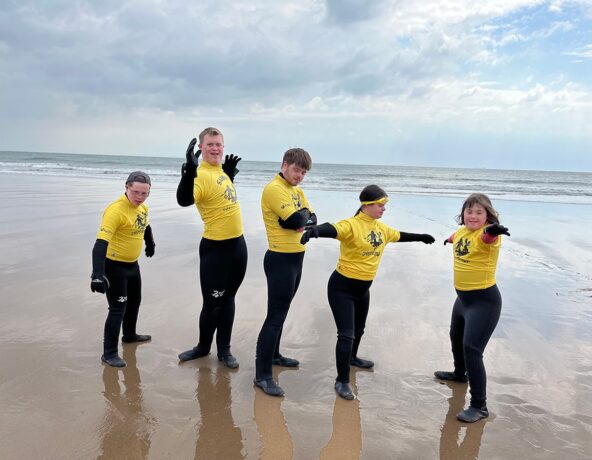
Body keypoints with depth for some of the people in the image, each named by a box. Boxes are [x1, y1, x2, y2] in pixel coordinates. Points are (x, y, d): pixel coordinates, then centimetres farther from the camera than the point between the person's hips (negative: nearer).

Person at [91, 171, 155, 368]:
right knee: (118, 308, -5)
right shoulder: (115, 211, -28)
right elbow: (100, 243, -35)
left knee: (134, 301, 24)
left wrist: (151, 244, 37)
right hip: (114, 266, -9)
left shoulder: (142, 208, -1)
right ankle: (109, 353, 8)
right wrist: (98, 274, -44)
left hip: (132, 264, 9)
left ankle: (129, 335, 46)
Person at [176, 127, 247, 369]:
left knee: (228, 298, 16)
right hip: (215, 248, -8)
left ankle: (224, 349, 30)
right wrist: (189, 170, -52)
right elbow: (184, 200, -40)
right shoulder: (202, 175, -20)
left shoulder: (220, 170, 6)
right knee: (212, 302, 5)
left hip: (237, 243, 8)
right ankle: (203, 346, 28)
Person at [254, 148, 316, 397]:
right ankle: (262, 375, 0)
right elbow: (295, 221, -24)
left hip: (296, 258, 9)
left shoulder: (297, 191, 14)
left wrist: (300, 218, -13)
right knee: (275, 317, -7)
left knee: (281, 313, 20)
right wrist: (303, 215, -4)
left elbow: (311, 219, 7)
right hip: (280, 260, -9)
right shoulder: (274, 188, -15)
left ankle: (274, 355, 36)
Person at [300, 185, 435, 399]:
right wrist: (314, 231, -65)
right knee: (346, 334, -8)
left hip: (363, 288, 8)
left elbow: (398, 235, 23)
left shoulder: (381, 228, 3)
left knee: (359, 329, 26)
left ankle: (352, 357, 54)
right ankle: (342, 381, 6)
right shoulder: (351, 225, -22)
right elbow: (332, 229, -42)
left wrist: (419, 237, 38)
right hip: (342, 287, -8)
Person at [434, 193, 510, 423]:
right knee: (456, 337, 28)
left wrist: (494, 230, -69)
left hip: (485, 300, -9)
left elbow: (488, 237, -46)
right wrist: (451, 239, 51)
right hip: (463, 297, 9)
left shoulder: (487, 233, -20)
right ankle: (460, 373, 56)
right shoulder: (461, 231, 3)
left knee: (471, 349, -15)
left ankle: (479, 406, -2)